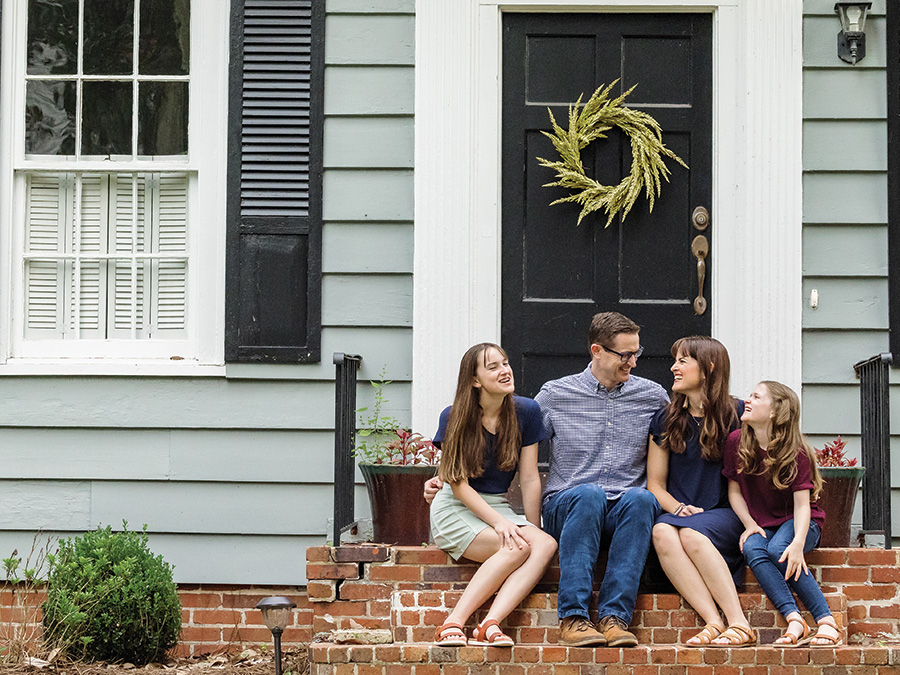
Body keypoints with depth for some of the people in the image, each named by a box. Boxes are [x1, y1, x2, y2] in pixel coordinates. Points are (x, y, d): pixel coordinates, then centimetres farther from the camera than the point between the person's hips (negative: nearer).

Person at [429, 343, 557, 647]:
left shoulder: (526, 412, 1)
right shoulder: (454, 418, -8)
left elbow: (530, 479, 3)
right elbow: (459, 484, -10)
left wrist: (533, 529, -3)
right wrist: (498, 522, -22)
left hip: (498, 506, 4)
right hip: (455, 509, -4)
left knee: (546, 545, -28)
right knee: (516, 548, -33)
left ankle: (490, 625, -42)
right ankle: (454, 624, -35)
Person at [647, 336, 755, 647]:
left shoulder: (737, 415, 4)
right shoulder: (665, 420, 14)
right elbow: (655, 484, 14)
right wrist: (678, 507, -7)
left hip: (725, 515, -3)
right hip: (678, 513, 3)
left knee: (691, 534, -36)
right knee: (662, 532, -33)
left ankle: (739, 624, -38)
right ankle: (715, 623, -43)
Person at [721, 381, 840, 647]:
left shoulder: (796, 453, -15)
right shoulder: (735, 442, -2)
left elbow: (802, 504, -20)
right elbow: (734, 491, 6)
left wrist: (798, 543, -37)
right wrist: (749, 524, -11)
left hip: (795, 522, -3)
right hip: (761, 525, 3)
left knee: (778, 549, -36)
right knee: (752, 549, -32)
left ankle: (826, 621, -33)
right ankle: (794, 620, -42)